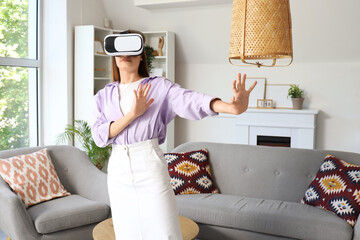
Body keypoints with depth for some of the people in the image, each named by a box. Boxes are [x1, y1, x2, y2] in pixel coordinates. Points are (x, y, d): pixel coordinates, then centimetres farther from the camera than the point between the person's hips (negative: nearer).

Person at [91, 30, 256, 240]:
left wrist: (230, 107, -38)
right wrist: (132, 114, -17)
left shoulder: (159, 86, -1)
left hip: (150, 166, -3)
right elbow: (99, 136, -2)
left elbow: (191, 100, -19)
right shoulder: (103, 96, 10)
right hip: (118, 169, 4)